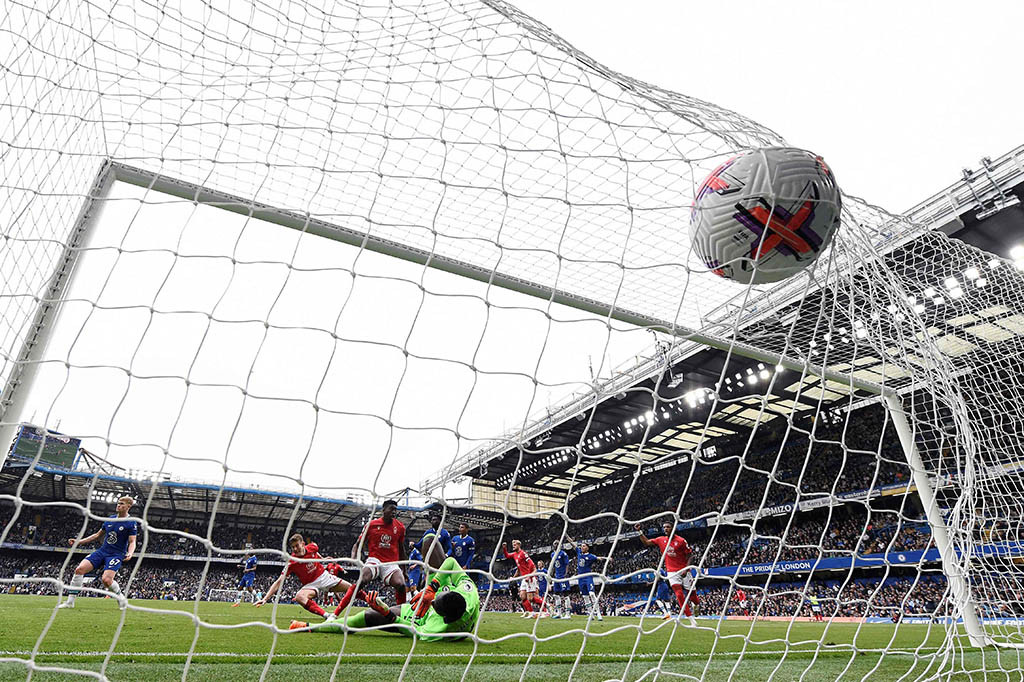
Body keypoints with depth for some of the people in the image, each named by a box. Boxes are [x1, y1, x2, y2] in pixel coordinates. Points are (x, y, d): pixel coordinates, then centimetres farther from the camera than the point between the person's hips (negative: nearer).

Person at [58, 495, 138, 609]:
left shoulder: (131, 523, -6)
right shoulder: (110, 519, 11)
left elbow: (132, 542, -11)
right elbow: (97, 535, 23)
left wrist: (130, 553, -30)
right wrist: (78, 542, 17)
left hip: (116, 555, -6)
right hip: (102, 551, 6)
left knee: (106, 580, -23)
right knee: (79, 569, -12)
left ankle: (121, 598, 4)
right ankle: (70, 602, 1)